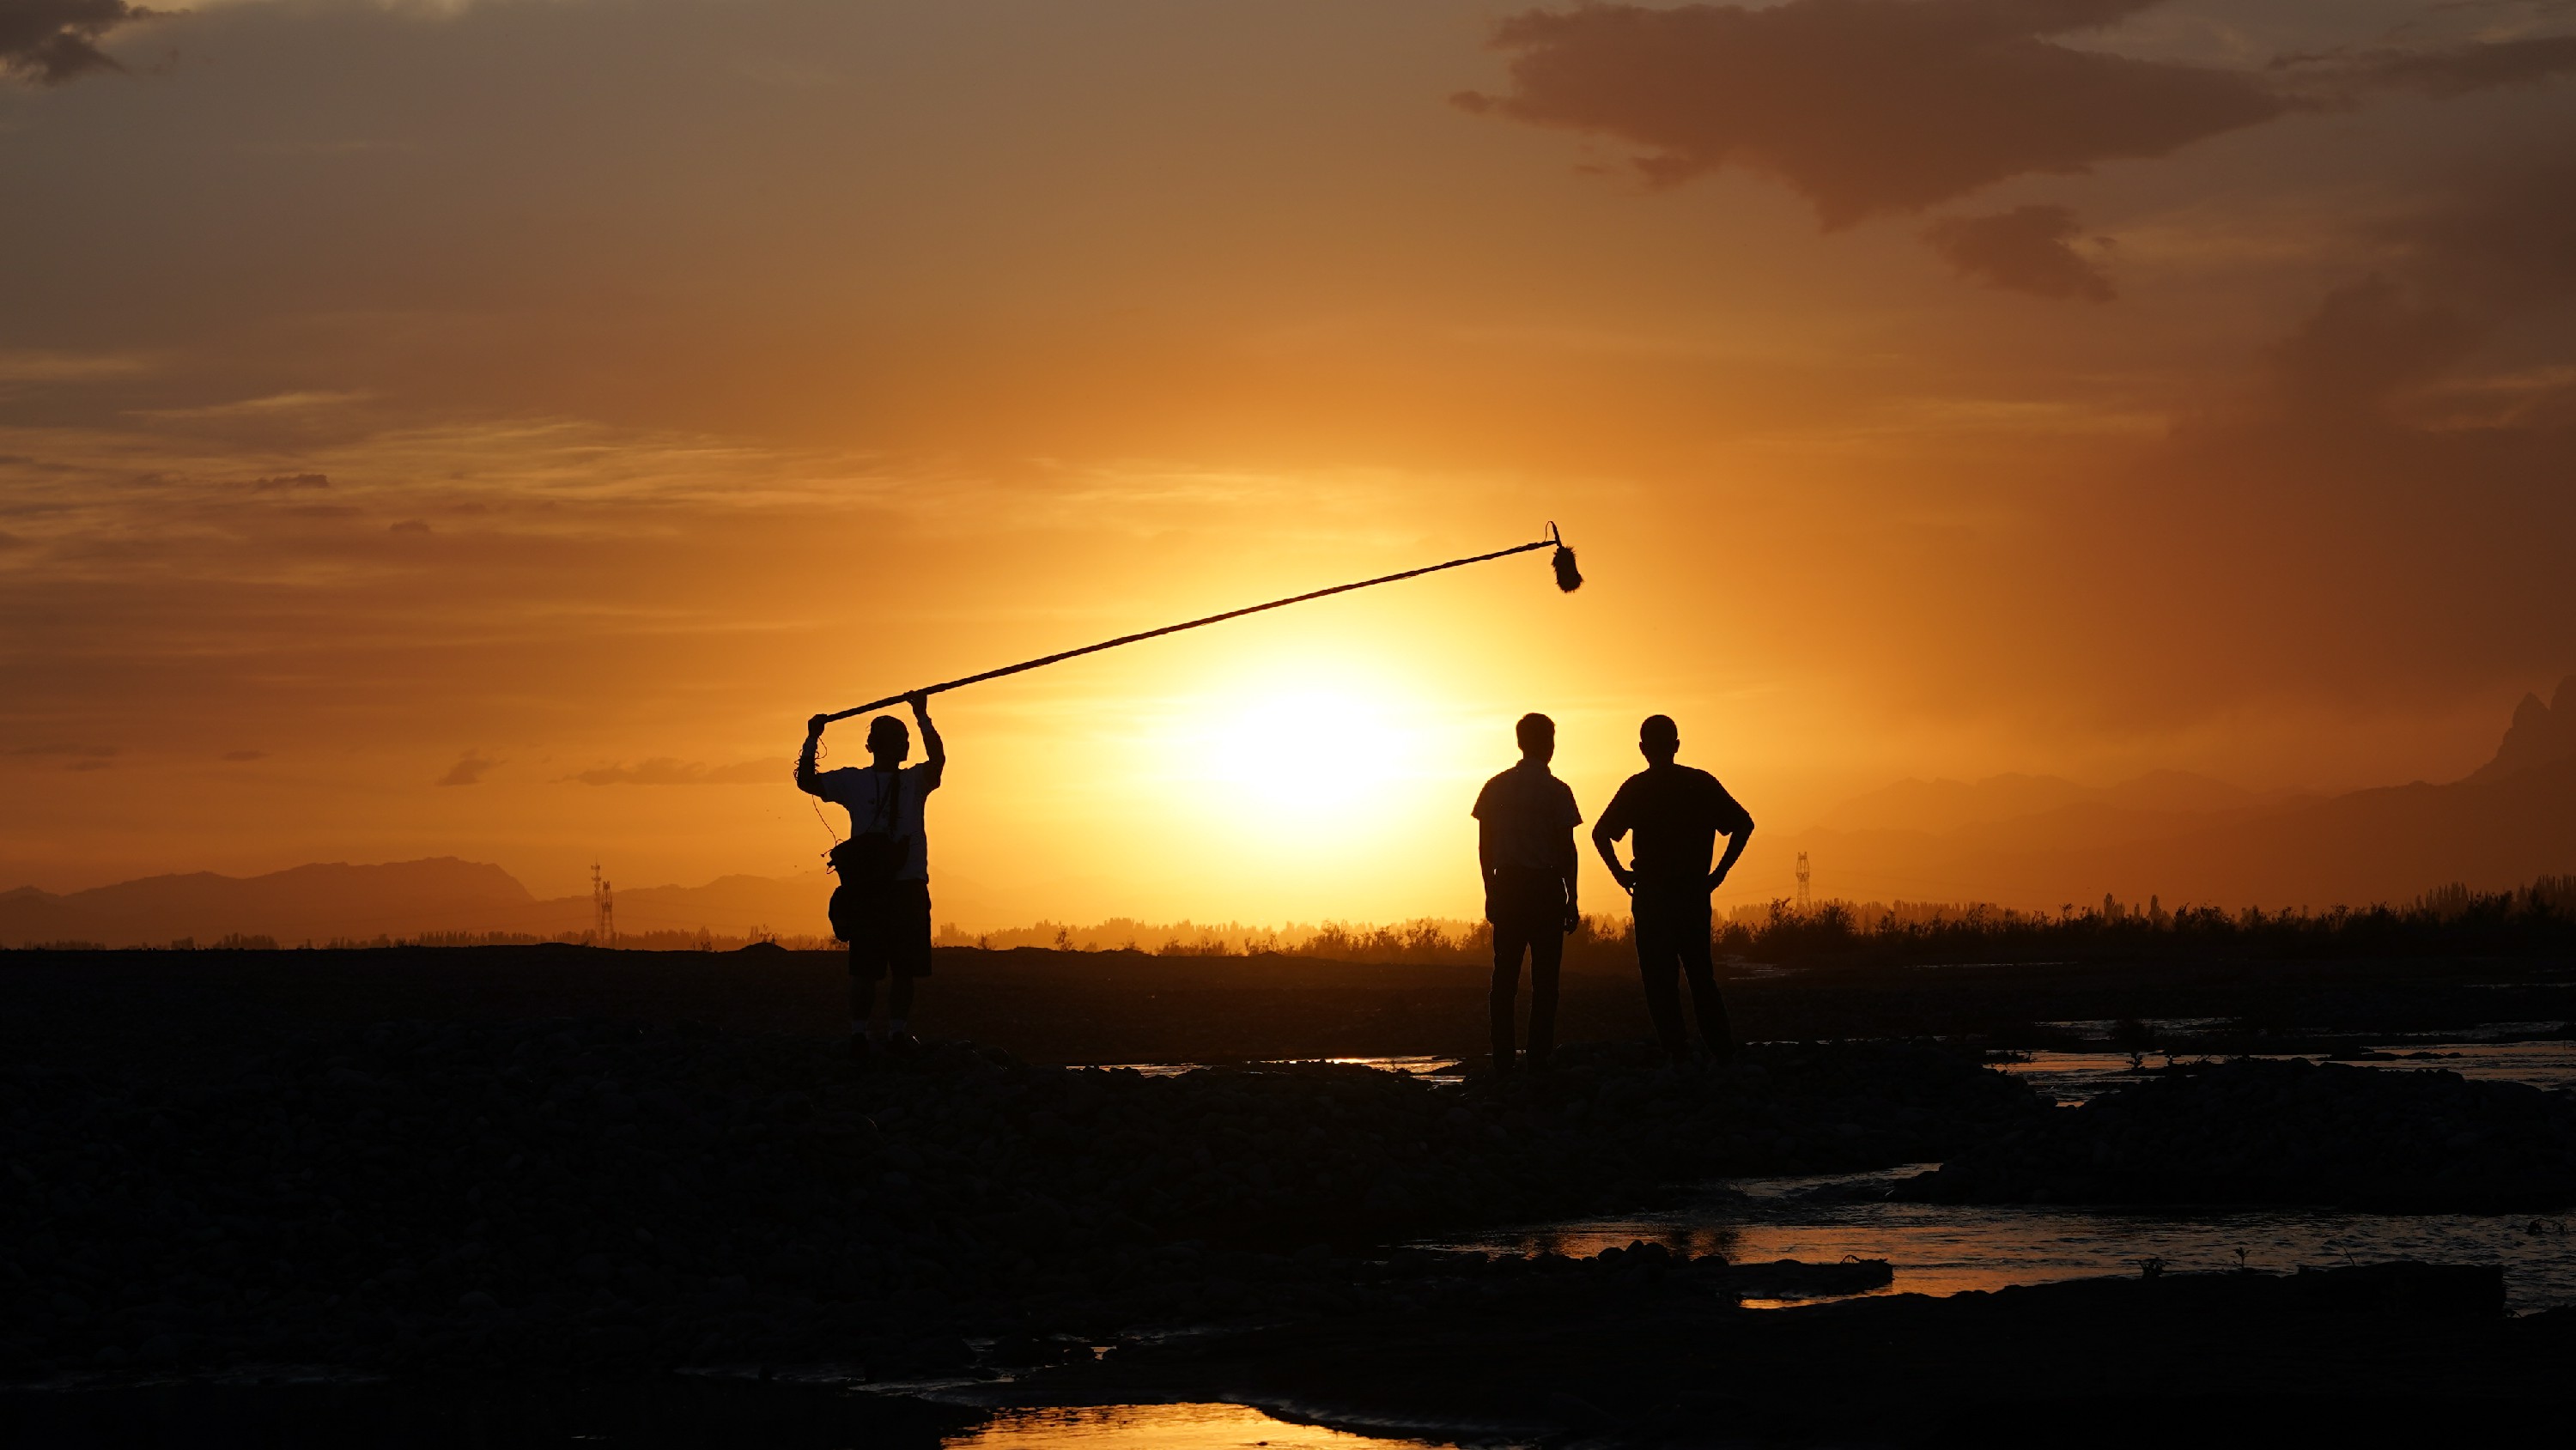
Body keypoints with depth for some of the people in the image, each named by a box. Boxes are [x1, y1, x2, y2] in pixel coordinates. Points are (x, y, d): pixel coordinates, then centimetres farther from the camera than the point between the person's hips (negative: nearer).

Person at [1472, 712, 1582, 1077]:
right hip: (1545, 885, -4)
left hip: (1506, 885, 4)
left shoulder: (1496, 787, 6)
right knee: (1544, 978, 1)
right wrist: (1571, 900, -1)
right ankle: (1538, 1060, -4)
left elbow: (1484, 845, 8)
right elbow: (1566, 848, -6)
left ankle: (1502, 1063, 3)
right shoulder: (1555, 791, -6)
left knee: (1505, 975, 6)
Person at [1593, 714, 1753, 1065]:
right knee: (1701, 973, 13)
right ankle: (1722, 1049, 7)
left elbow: (1601, 833, -13)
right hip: (1694, 890, 3)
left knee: (1659, 976, 2)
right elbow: (1743, 824, 2)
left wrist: (1620, 873, -3)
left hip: (1652, 892, -3)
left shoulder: (1636, 788, -3)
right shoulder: (1701, 783, 5)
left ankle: (1677, 1052, -5)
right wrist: (1719, 872, 5)